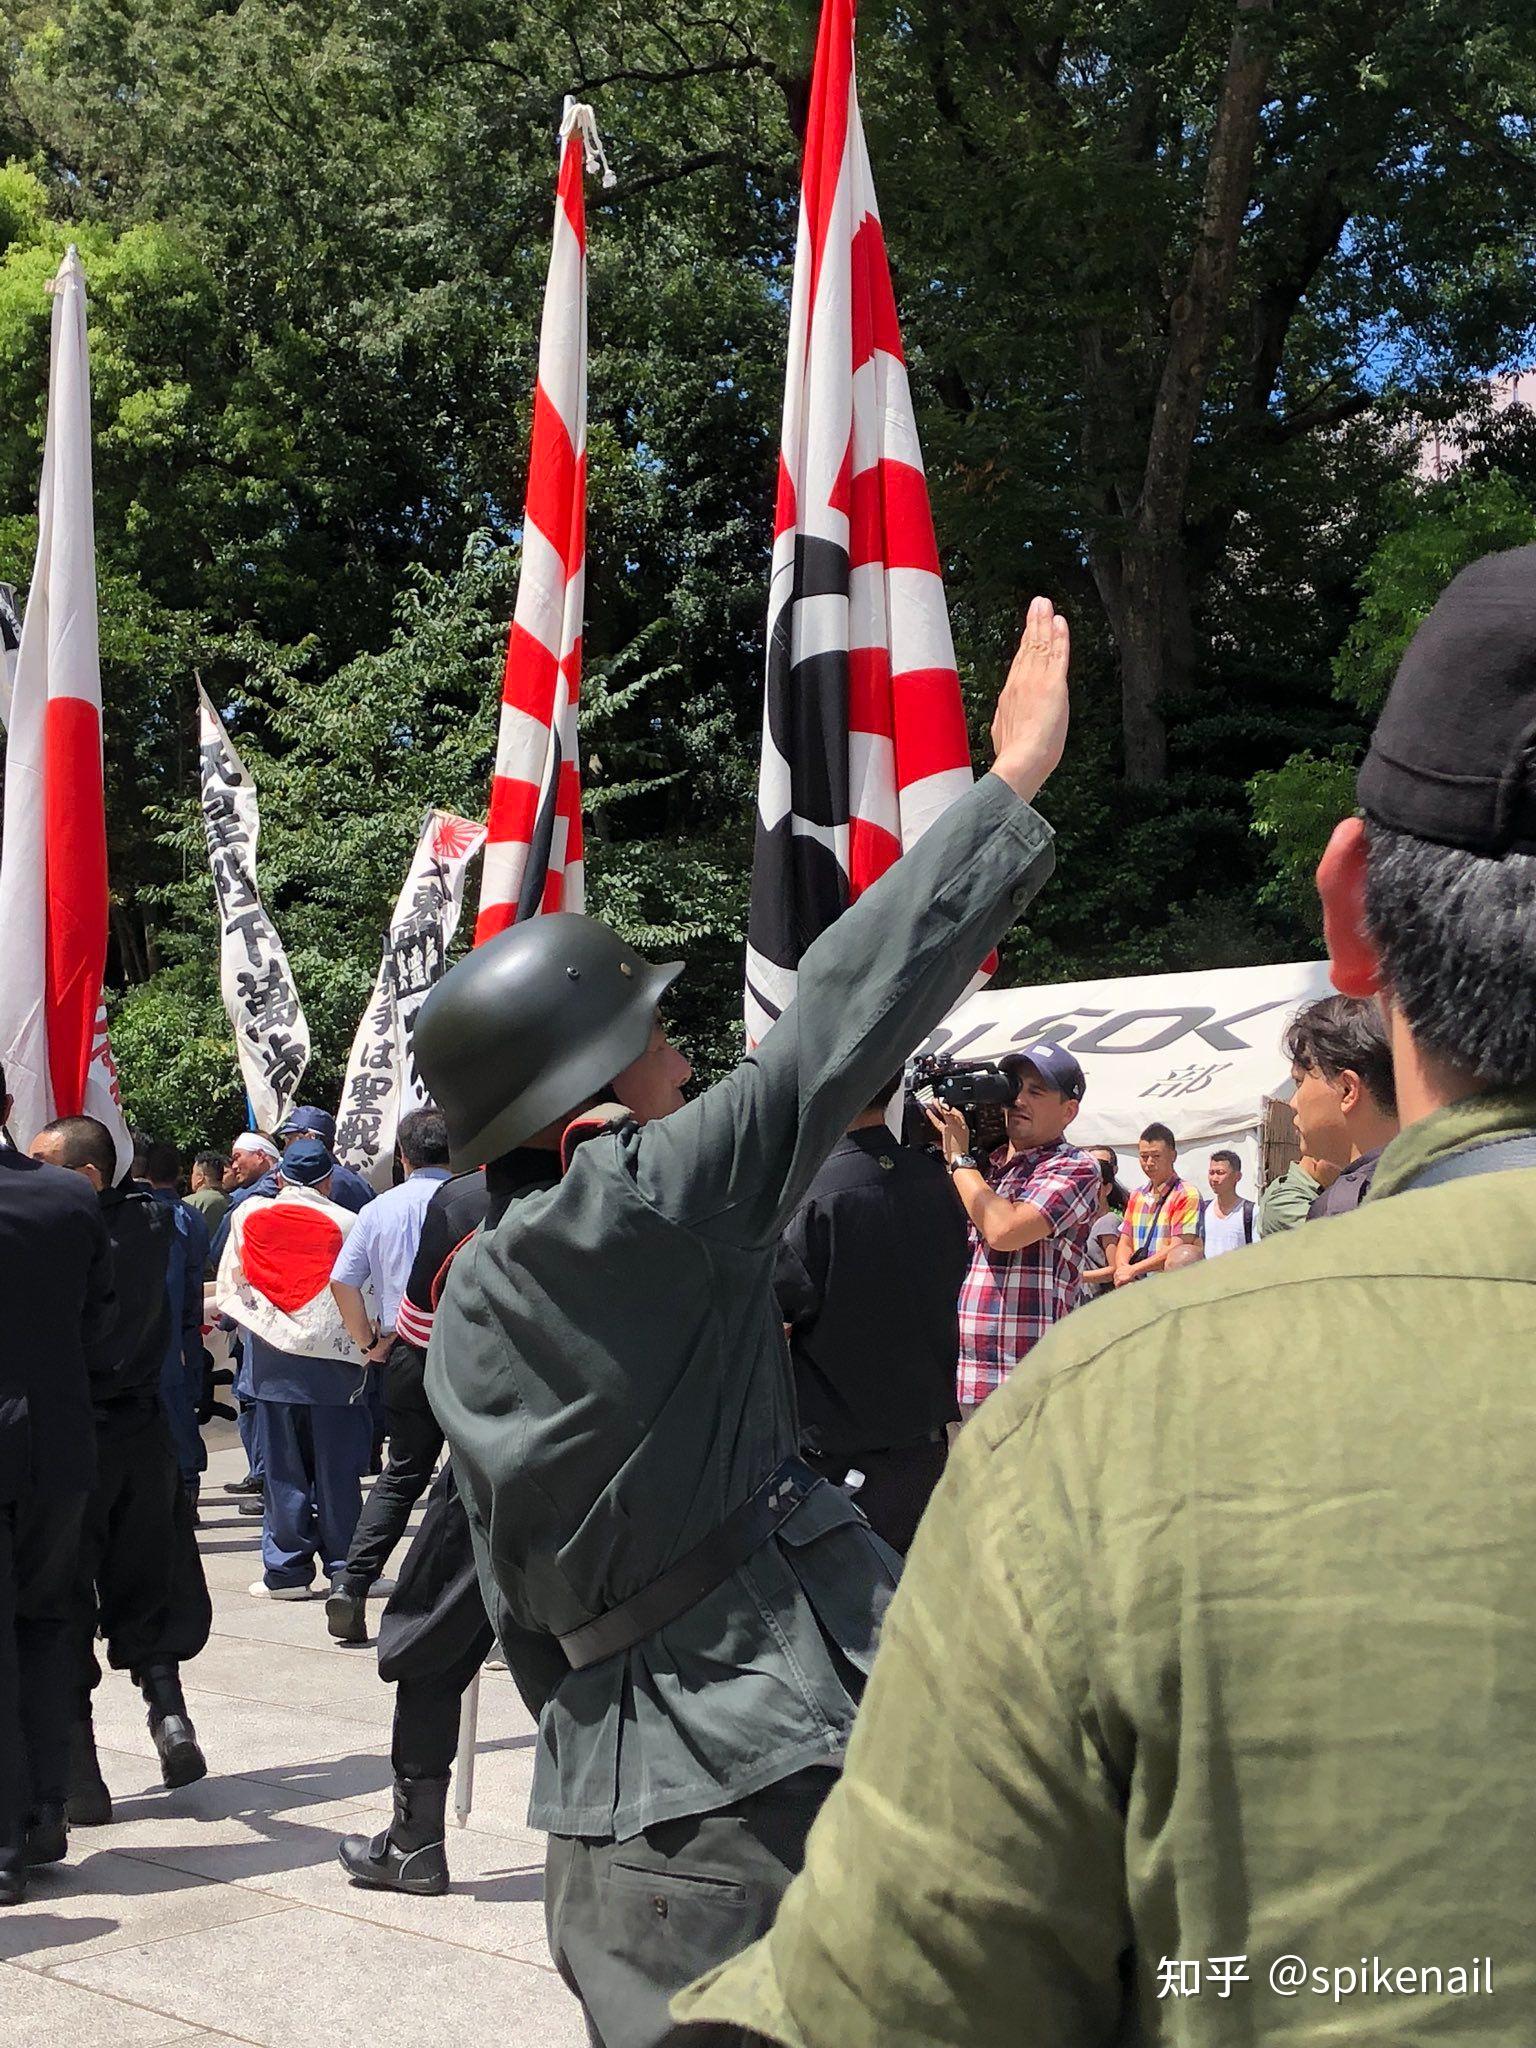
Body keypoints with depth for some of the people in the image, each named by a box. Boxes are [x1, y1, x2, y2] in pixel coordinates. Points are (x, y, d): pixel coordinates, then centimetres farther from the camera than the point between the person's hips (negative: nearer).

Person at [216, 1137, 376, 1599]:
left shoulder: (248, 1217, 2)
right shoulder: (346, 1223, -5)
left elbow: (230, 1285, 10)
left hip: (273, 1363, 2)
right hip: (333, 1360, -2)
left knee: (282, 1467, 7)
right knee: (336, 1467, 5)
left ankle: (285, 1570, 9)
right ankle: (343, 1566, 9)